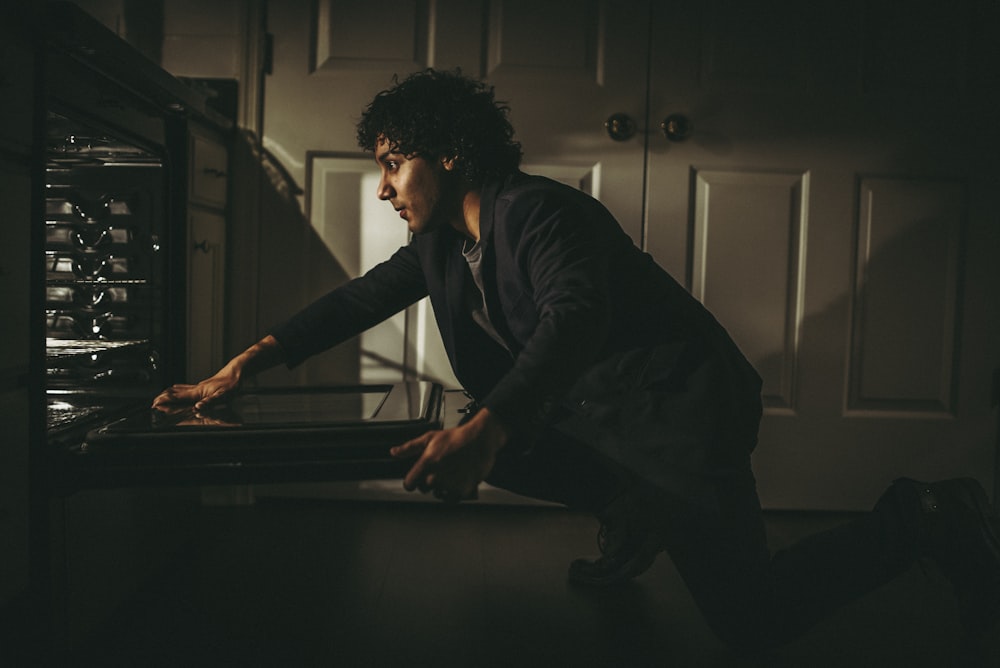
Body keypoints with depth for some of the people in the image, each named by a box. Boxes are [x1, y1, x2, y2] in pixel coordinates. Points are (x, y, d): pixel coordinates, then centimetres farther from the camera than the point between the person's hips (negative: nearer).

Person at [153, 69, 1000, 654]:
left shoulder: (538, 211, -22)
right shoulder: (444, 239, 6)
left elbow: (579, 317, -38)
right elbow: (362, 299, 6)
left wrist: (484, 431, -53)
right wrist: (246, 363, -3)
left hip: (677, 406, -9)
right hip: (587, 408, 9)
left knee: (751, 620, -10)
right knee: (465, 444, 1)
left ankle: (923, 521, 11)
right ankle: (631, 504, 8)